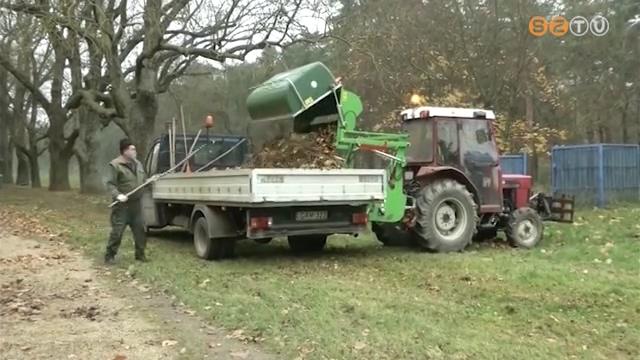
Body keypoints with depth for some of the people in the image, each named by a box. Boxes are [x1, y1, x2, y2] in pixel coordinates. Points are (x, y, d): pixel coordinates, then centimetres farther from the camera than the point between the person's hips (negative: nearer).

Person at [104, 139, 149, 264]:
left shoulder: (137, 163, 13)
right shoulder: (115, 165, -9)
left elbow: (144, 180, 23)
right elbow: (110, 184, -14)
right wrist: (117, 195, -29)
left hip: (136, 204, 6)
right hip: (122, 205, -6)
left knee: (140, 230, 9)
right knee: (117, 231, -4)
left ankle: (140, 254, 21)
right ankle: (109, 255, 8)